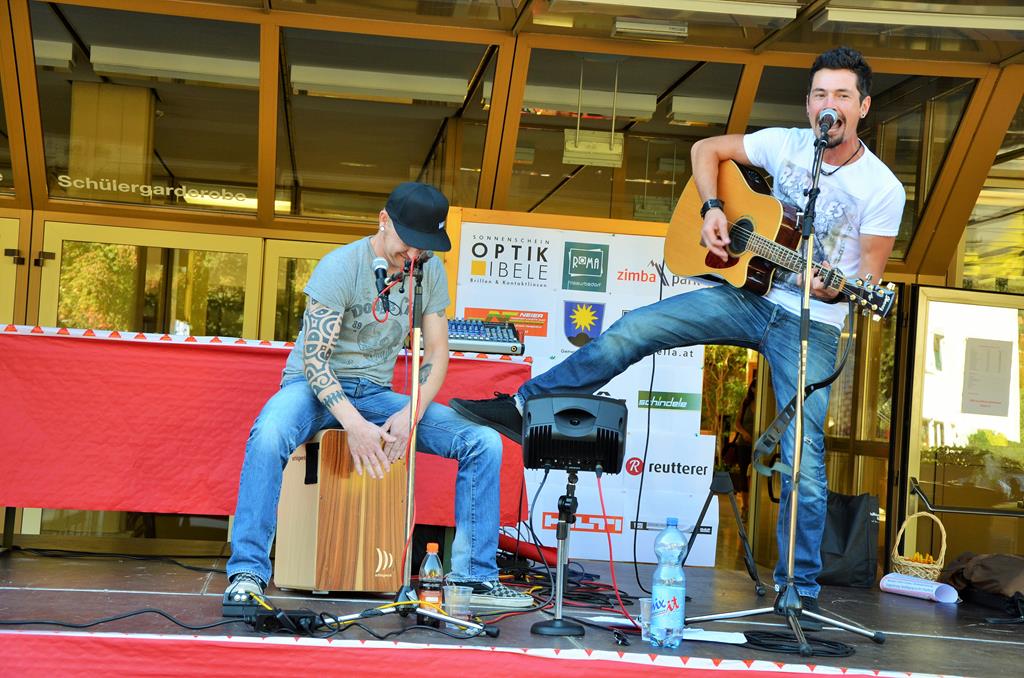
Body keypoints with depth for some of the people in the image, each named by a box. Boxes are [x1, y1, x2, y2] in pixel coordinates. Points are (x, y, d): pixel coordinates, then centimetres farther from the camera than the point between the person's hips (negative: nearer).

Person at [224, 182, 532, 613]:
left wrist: (410, 415, -16)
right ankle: (247, 573, -28)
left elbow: (437, 353, 3)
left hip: (376, 393, 5)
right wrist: (353, 424, -33)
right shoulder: (341, 266, -15)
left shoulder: (430, 272, 1)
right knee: (269, 435, -40)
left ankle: (473, 576, -9)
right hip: (315, 385, -4)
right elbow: (313, 357, -20)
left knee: (484, 441, -13)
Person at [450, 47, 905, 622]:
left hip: (813, 325, -4)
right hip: (750, 294, 4)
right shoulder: (785, 145, 0)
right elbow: (707, 149, 12)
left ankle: (800, 591, 6)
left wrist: (832, 289, -31)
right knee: (633, 330, -7)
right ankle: (522, 407, 4)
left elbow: (869, 281, -9)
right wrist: (712, 209, -4)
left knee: (805, 463, -7)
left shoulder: (883, 190, -11)